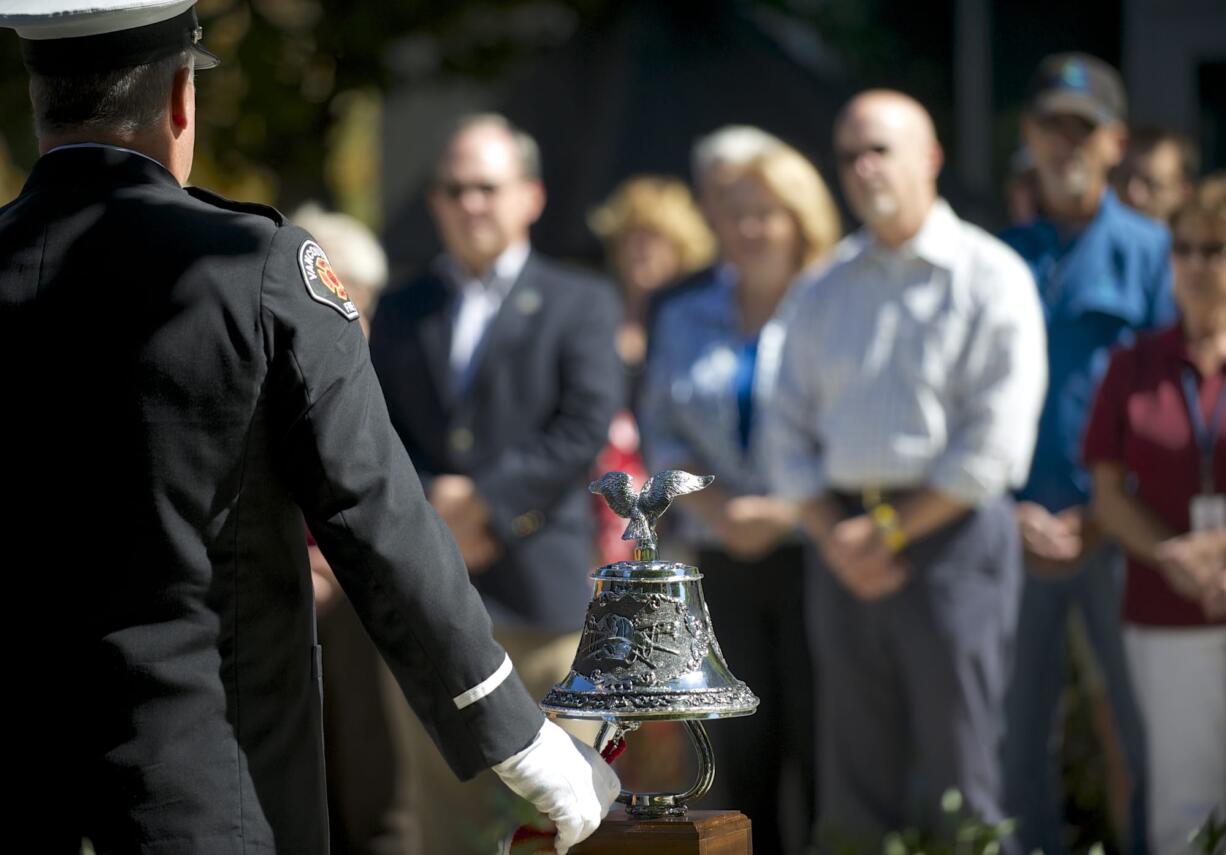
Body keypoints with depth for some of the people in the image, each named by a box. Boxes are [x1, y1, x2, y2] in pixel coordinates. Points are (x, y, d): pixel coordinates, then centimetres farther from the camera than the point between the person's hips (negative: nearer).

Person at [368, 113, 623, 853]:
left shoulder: (580, 304, 7)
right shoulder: (401, 313, 17)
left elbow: (584, 430, -6)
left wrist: (485, 505, -13)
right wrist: (432, 509, -10)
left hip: (542, 594, -3)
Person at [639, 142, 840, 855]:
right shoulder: (687, 320, 15)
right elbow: (664, 433, 13)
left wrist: (788, 509, -14)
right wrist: (716, 507, -4)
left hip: (813, 551, -5)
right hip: (727, 562, 5)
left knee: (822, 742, -7)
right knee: (744, 749, 4)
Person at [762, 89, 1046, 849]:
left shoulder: (991, 279, -2)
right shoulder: (830, 289, 16)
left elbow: (995, 445, -9)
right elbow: (790, 429, 13)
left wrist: (890, 530, -10)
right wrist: (834, 537, -3)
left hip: (950, 531, -5)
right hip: (846, 543, 5)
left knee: (958, 782, -4)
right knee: (857, 786, 5)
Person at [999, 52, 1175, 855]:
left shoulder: (1150, 251, 3)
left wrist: (1104, 515, -10)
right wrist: (1011, 510, -6)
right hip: (1017, 534, 2)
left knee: (1151, 728, -3)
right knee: (1021, 733, 4)